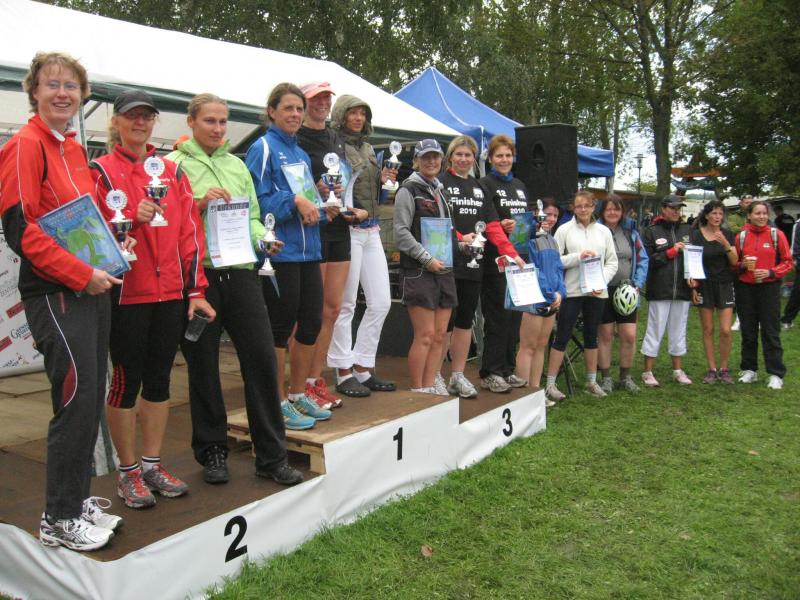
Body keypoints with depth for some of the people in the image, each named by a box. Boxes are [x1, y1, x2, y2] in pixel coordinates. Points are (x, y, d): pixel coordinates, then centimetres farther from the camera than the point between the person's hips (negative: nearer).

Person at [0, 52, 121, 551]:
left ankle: (77, 500, 27)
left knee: (91, 399, 12)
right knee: (76, 398, -7)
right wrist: (82, 274, -18)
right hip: (54, 293, -8)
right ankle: (59, 520, 8)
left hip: (91, 289, 8)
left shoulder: (76, 150, 16)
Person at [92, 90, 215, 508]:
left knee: (159, 379, 11)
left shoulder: (172, 171, 12)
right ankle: (128, 472, 17)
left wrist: (195, 289, 3)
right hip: (126, 294, -4)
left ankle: (153, 465, 24)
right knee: (126, 379, 4)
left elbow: (190, 232, 9)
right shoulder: (101, 170, 0)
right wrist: (133, 218, -22)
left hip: (170, 292, 4)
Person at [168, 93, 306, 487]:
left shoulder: (237, 165, 18)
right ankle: (212, 451, 23)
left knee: (262, 358, -1)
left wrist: (263, 239, -2)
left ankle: (271, 456, 10)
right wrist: (198, 204, -17)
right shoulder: (175, 164, 3)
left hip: (239, 272, 4)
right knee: (203, 366, 6)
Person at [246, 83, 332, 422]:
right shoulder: (263, 148, -5)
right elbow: (258, 202, -14)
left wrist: (321, 206, 4)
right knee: (280, 327, -1)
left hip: (307, 251, 8)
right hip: (280, 252, -8)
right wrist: (294, 201, -22)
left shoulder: (302, 155, 18)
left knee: (311, 324, 11)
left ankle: (297, 395, 25)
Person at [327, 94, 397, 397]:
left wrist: (383, 180, 5)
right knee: (346, 305, -1)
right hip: (347, 231, -8)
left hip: (372, 231, 8)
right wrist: (349, 211, -23)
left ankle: (363, 368, 18)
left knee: (381, 302, 7)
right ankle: (343, 373, 10)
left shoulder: (368, 148, 18)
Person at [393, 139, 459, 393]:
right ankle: (417, 390, 2)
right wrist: (427, 259, -15)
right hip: (419, 272, -7)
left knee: (439, 335, 7)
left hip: (444, 271, 8)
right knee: (425, 335, -8)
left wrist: (460, 243, 9)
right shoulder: (408, 190, -4)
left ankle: (430, 386, 15)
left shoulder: (440, 191, 19)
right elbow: (401, 233, -12)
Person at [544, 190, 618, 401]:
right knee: (562, 336, -2)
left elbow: (612, 262, 7)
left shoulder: (604, 231, 8)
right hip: (572, 291, -3)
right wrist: (578, 257, -17)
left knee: (591, 336, 14)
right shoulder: (565, 229, -1)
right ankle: (550, 384, 3)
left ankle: (592, 381, 26)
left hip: (596, 292, 4)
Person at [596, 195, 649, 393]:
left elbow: (642, 259, 9)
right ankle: (606, 378, 16)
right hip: (603, 291, -3)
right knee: (605, 335, 4)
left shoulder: (630, 231, 8)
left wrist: (638, 284, -2)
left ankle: (625, 377, 18)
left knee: (629, 336, 2)